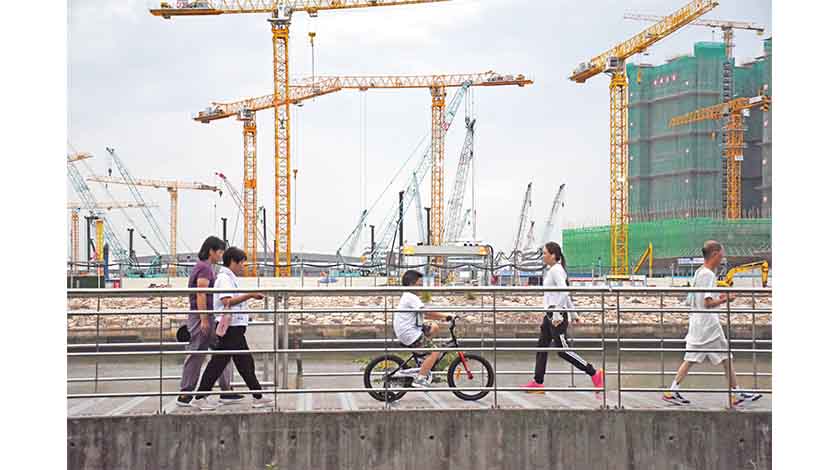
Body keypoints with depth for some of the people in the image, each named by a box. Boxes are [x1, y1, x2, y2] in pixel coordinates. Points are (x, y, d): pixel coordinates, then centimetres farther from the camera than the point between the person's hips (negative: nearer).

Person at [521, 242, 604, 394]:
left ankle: (594, 374, -2)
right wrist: (573, 313, 26)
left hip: (557, 314, -10)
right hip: (550, 314, 10)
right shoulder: (552, 270, 16)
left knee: (562, 350, -8)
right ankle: (537, 382, 12)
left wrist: (557, 315, -26)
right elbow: (565, 295, 22)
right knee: (541, 347, 9)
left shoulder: (556, 270, -14)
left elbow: (564, 293, -26)